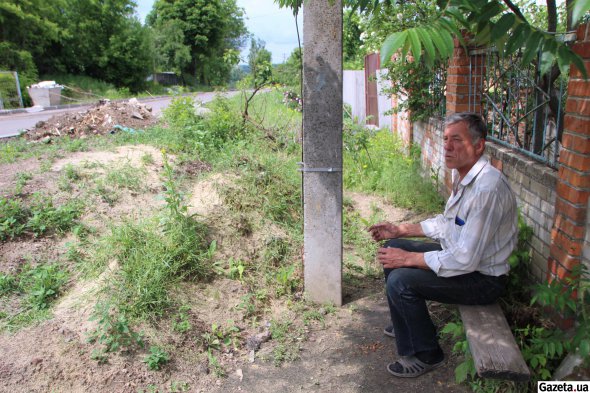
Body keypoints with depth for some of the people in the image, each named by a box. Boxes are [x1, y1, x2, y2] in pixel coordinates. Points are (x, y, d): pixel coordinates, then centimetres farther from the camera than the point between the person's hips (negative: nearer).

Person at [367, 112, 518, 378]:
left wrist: (408, 259, -23)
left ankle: (426, 355, 3)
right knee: (394, 249, 11)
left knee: (400, 281, -22)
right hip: (460, 254, 10)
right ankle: (403, 325, 28)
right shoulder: (463, 175, 2)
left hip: (483, 277, -10)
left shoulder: (487, 189, -30)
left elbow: (465, 260, -32)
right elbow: (447, 223, 15)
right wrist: (401, 230, 8)